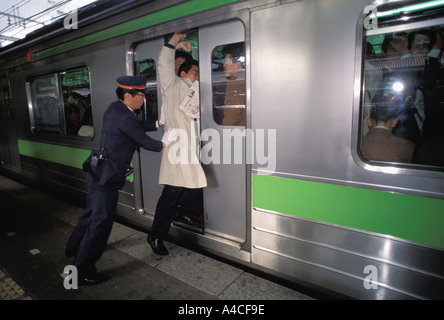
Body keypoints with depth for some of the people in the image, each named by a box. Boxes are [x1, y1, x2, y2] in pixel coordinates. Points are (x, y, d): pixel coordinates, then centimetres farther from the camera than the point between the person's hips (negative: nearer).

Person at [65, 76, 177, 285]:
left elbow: (138, 127, 19)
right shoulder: (125, 118, -21)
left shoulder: (114, 109, 9)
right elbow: (144, 142, -11)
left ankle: (74, 247, 48)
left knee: (92, 213, 27)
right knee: (101, 222, 0)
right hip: (106, 177, -10)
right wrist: (164, 143, 6)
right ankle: (83, 271, 13)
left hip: (97, 172, 11)